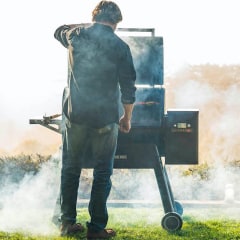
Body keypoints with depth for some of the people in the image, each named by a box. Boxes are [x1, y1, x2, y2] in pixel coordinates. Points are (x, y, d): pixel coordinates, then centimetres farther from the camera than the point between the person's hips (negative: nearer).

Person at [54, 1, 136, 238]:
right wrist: (127, 118, 8)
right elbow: (128, 89, -4)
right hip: (105, 118, -3)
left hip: (74, 114, 3)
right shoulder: (120, 46, -7)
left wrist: (87, 25, 32)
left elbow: (59, 31, 27)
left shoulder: (76, 35, 1)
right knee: (102, 173, 7)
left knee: (70, 169, 14)